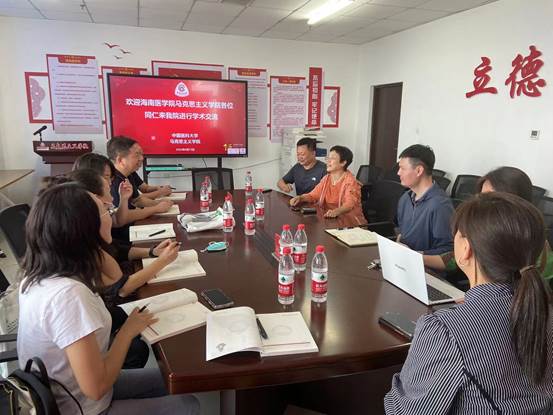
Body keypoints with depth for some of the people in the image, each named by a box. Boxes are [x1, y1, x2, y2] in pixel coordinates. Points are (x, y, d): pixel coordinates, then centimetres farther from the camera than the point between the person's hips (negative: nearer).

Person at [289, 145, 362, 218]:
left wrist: (336, 211, -46)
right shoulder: (326, 178, 10)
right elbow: (313, 195, 15)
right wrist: (300, 198, -5)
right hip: (328, 217, 6)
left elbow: (350, 204, -25)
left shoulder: (350, 181, -11)